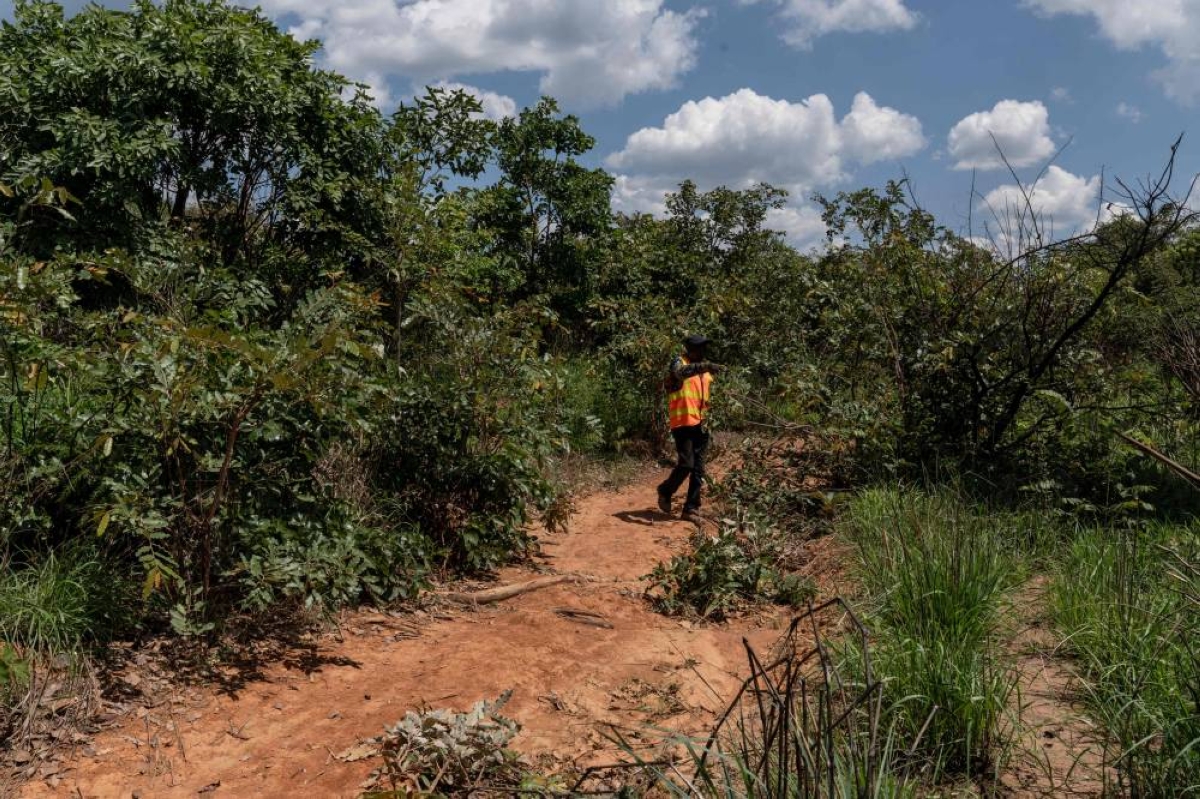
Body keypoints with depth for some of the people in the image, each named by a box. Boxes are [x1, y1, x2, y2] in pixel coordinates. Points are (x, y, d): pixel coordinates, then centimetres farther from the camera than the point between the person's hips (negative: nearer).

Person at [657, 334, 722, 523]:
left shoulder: (705, 371, 15)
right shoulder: (680, 362, -6)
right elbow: (680, 372, -32)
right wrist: (704, 366, -45)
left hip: (700, 424, 7)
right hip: (683, 422, -7)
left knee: (698, 469, 5)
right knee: (686, 464, -13)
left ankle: (691, 509, 12)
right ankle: (665, 491, 12)